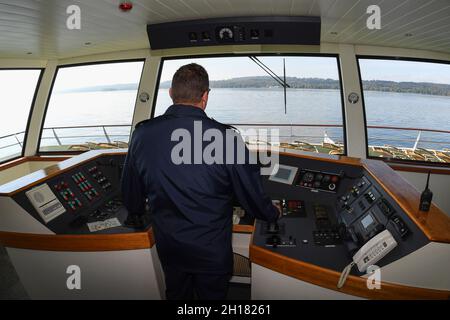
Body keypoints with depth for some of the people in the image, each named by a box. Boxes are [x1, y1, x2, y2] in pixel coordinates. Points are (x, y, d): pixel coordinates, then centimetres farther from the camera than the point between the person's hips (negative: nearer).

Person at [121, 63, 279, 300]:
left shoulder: (142, 134, -15)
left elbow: (131, 194, 0)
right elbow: (252, 195, -15)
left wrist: (137, 211, 23)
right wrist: (273, 214, 7)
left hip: (168, 247, 3)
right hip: (212, 251, -3)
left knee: (176, 294, 29)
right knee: (212, 296, 24)